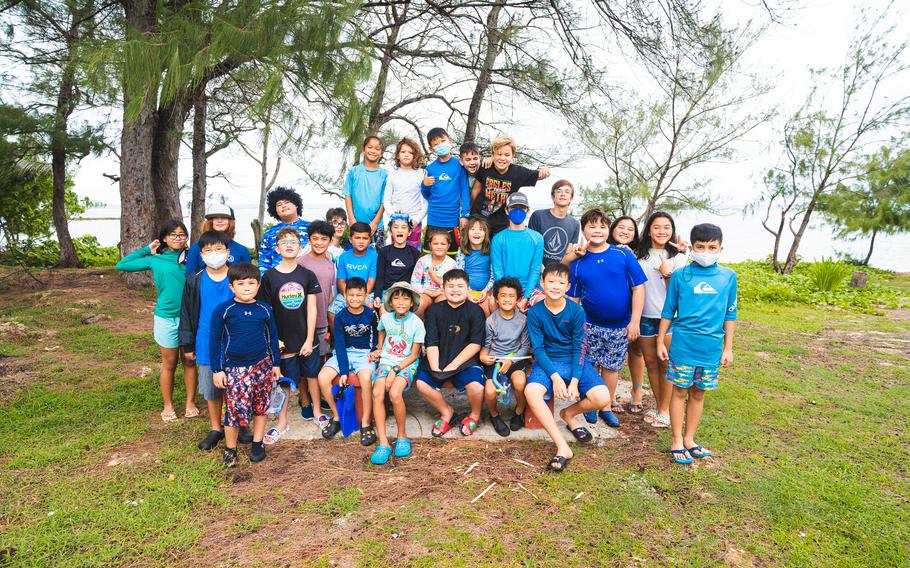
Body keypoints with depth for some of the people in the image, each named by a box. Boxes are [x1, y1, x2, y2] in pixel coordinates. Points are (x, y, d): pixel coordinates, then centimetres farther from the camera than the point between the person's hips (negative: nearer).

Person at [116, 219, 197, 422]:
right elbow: (121, 265, 4)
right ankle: (168, 406, 24)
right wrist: (147, 250, 4)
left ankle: (190, 403, 22)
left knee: (189, 362, 10)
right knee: (169, 364, 10)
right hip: (167, 318, -1)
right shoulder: (155, 260, 2)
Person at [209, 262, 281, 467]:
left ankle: (257, 444, 28)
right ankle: (230, 449, 16)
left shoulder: (264, 309, 2)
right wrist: (217, 370, -2)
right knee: (235, 409, -5)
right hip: (234, 367, -3)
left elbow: (272, 337, 12)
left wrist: (275, 364, 13)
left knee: (260, 407, 11)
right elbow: (215, 340, -1)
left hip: (262, 365, 3)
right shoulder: (223, 310, -5)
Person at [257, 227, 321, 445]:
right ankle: (282, 422, 23)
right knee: (283, 382, 8)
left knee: (311, 376, 11)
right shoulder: (269, 276, -4)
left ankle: (315, 411, 31)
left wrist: (309, 339, -7)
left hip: (306, 339, 1)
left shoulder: (307, 275, -2)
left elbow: (311, 309, -3)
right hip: (283, 340, -1)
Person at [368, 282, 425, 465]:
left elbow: (413, 355, -8)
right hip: (386, 361, 3)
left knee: (395, 393, -31)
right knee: (377, 393, -26)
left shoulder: (417, 323, -10)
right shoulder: (386, 317, 2)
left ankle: (402, 436, -8)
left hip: (407, 364, -3)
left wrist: (395, 370, -16)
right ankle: (383, 443, -22)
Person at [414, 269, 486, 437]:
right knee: (421, 383, -20)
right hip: (438, 360, 3)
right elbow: (432, 343, -1)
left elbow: (475, 344, -7)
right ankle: (447, 412, 9)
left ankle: (475, 415, 9)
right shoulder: (434, 310, 6)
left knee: (476, 387, -28)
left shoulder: (475, 310, 0)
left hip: (465, 360, -3)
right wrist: (435, 368, -16)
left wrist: (452, 366, -14)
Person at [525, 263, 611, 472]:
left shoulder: (577, 311, -6)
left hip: (574, 361, 1)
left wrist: (575, 381, -16)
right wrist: (555, 376, -20)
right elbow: (538, 349, -8)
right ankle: (562, 447, -22)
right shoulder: (535, 312, -6)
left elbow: (578, 349, -5)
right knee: (531, 392, -32)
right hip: (548, 362, -1)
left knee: (602, 397, -22)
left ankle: (569, 414, 12)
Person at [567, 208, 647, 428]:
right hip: (590, 325, 1)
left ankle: (607, 406, 29)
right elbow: (573, 299, 2)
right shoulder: (578, 263, -3)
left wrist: (634, 321, -10)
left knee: (611, 367, 13)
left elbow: (638, 288, -7)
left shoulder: (623, 255, -7)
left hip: (620, 327, 0)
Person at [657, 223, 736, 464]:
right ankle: (677, 442, 16)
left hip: (711, 347, 2)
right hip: (683, 344, -2)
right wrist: (660, 342, 4)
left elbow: (730, 314, 8)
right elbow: (668, 311, 3)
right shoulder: (680, 276, -3)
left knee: (698, 393, 12)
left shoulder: (728, 276, 2)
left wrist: (728, 347, 8)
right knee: (680, 391, 5)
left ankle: (689, 439, 26)